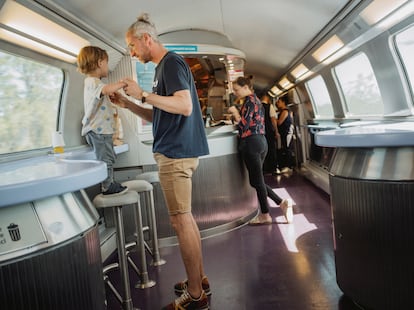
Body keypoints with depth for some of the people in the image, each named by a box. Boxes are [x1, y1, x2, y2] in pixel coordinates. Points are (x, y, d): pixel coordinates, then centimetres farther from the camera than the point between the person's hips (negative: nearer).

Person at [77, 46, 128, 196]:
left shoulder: (91, 82, 22)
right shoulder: (93, 82, -15)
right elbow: (106, 89, -36)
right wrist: (122, 83, -27)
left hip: (100, 129, 11)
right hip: (99, 130, -11)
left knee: (109, 157, 19)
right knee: (106, 159, -3)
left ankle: (109, 183, 28)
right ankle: (107, 187, 6)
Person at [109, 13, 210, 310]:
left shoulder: (172, 62, -9)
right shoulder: (164, 67, 20)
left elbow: (184, 106, -23)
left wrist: (143, 93, -17)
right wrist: (127, 104, 14)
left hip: (176, 153, -10)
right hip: (177, 151, 10)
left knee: (181, 220, -5)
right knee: (185, 218, 15)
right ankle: (199, 280, 27)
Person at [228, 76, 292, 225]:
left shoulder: (249, 101, -11)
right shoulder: (256, 100, 18)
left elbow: (244, 125, -18)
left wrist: (235, 112, -6)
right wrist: (238, 114, 15)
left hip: (251, 143, -10)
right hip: (260, 141, 10)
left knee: (256, 180, 0)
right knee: (257, 180, 15)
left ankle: (265, 215, 11)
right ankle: (281, 202, 14)